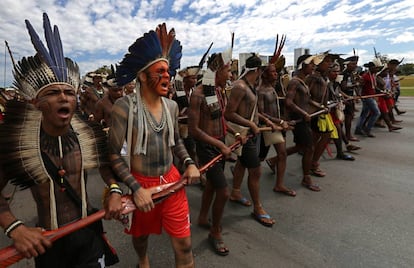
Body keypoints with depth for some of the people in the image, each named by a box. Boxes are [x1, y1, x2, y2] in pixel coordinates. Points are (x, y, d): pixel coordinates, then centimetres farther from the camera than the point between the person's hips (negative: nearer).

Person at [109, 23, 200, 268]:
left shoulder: (171, 106, 1)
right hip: (140, 183, -2)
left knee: (184, 245, 6)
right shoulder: (125, 106, -17)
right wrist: (136, 188, -21)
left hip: (172, 180, 3)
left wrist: (190, 163, -3)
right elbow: (114, 154, -15)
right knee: (140, 234, 26)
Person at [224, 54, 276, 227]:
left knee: (242, 162, 22)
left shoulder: (251, 85, 8)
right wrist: (251, 124, -22)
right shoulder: (240, 87, -22)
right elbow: (229, 114, -25)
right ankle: (257, 209, 14)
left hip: (250, 132, 10)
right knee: (255, 171, -3)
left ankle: (235, 193, 42)